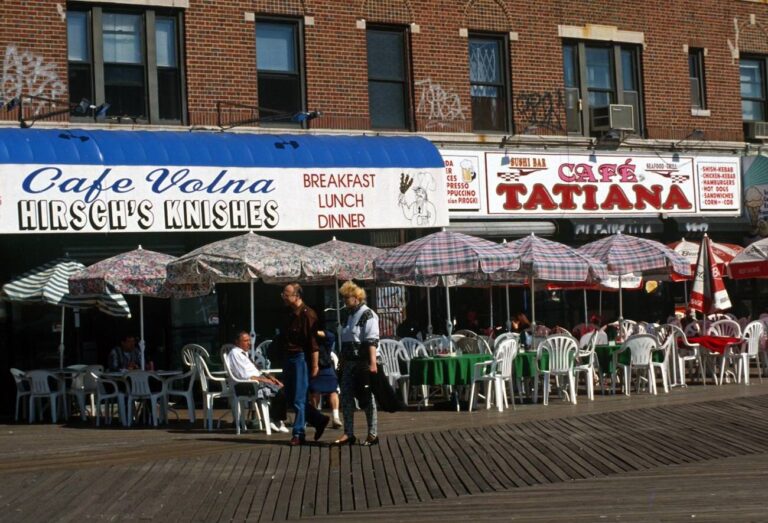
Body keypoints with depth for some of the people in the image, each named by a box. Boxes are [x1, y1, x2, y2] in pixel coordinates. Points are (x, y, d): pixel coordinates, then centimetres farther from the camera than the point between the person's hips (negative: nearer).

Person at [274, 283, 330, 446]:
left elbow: (313, 342, -18)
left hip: (300, 358, -9)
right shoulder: (289, 313, 12)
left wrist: (315, 365, -19)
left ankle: (298, 433, 4)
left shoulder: (307, 314, -15)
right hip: (289, 358, 9)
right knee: (290, 397, 11)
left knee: (298, 398, -4)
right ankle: (319, 420, 21)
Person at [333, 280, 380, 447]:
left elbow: (372, 341, -18)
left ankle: (373, 434, 7)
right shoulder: (350, 315, 16)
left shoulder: (367, 315, -10)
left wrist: (372, 363, -25)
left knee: (366, 398, -1)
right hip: (349, 363, 8)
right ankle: (348, 434, 11)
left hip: (363, 363, -8)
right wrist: (342, 362, 19)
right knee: (346, 397, 6)